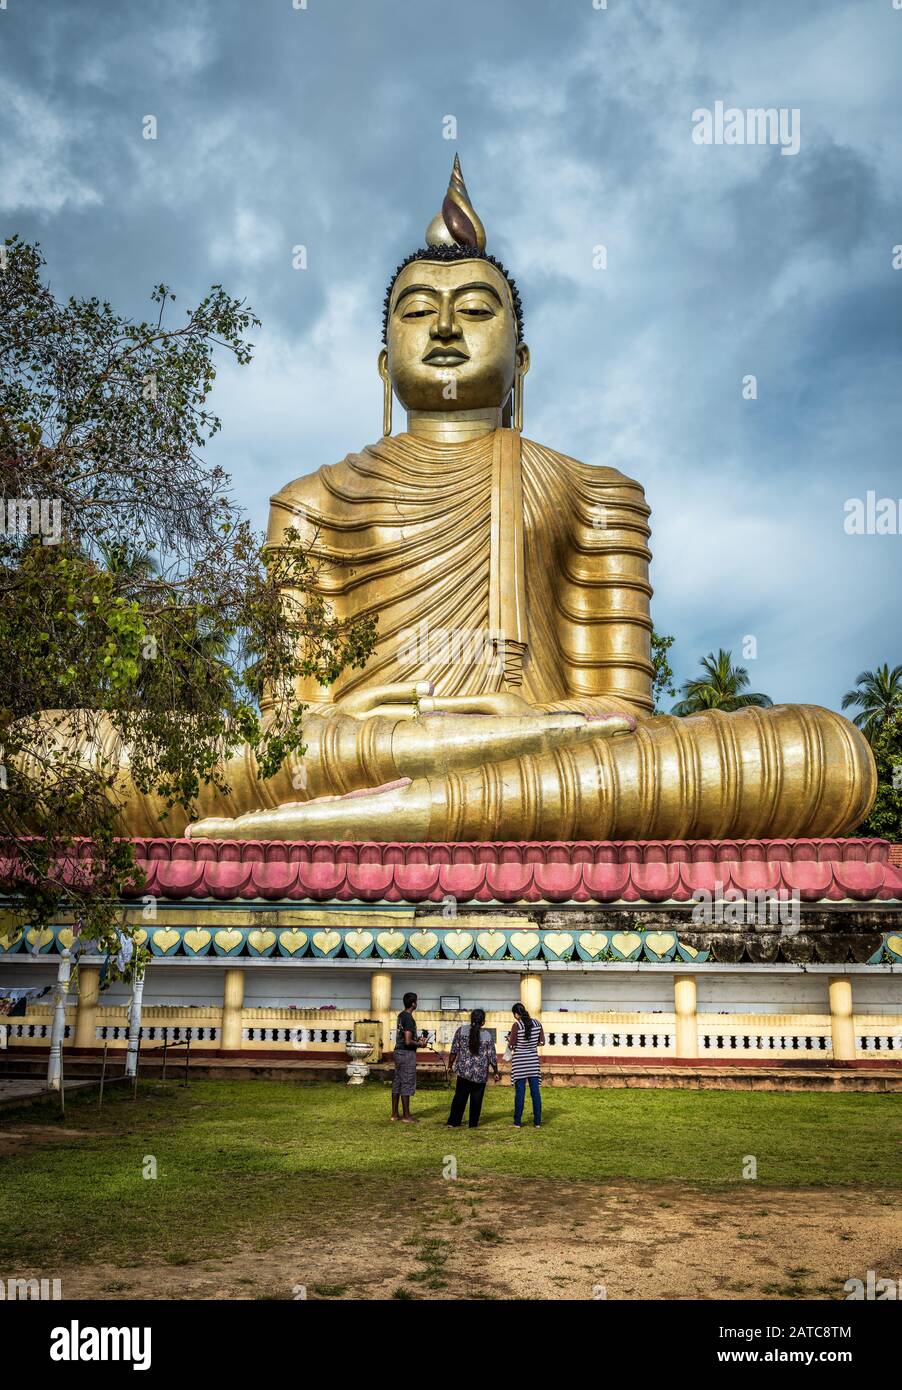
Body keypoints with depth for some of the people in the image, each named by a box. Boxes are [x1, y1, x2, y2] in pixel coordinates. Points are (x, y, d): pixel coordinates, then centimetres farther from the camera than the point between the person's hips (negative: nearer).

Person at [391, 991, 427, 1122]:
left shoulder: (401, 1015, 10)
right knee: (407, 1084, -2)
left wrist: (418, 1038, 12)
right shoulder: (409, 1019, -19)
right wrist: (420, 1044, -8)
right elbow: (408, 1041, -24)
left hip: (398, 1052, 9)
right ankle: (406, 1116, 3)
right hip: (407, 1054, -9)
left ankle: (394, 1113, 18)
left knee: (397, 1083, 13)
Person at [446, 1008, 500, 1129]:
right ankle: (473, 1124, 16)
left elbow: (454, 1050, -1)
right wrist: (496, 1072, 9)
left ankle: (454, 1122, 12)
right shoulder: (487, 1035, -8)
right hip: (480, 1074, -1)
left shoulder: (461, 1030, -5)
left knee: (460, 1097, 11)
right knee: (476, 1099, 10)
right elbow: (492, 1056, -4)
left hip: (463, 1071, 1)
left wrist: (451, 1065, 11)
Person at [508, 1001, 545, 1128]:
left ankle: (517, 1122, 8)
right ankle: (537, 1122, 9)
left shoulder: (517, 1025, -14)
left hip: (519, 1061, -3)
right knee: (535, 1091, 7)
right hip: (533, 1060, 4)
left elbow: (511, 1046, -10)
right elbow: (542, 1041, 6)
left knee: (520, 1092, 3)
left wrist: (509, 1039, 10)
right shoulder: (537, 1023, -1)